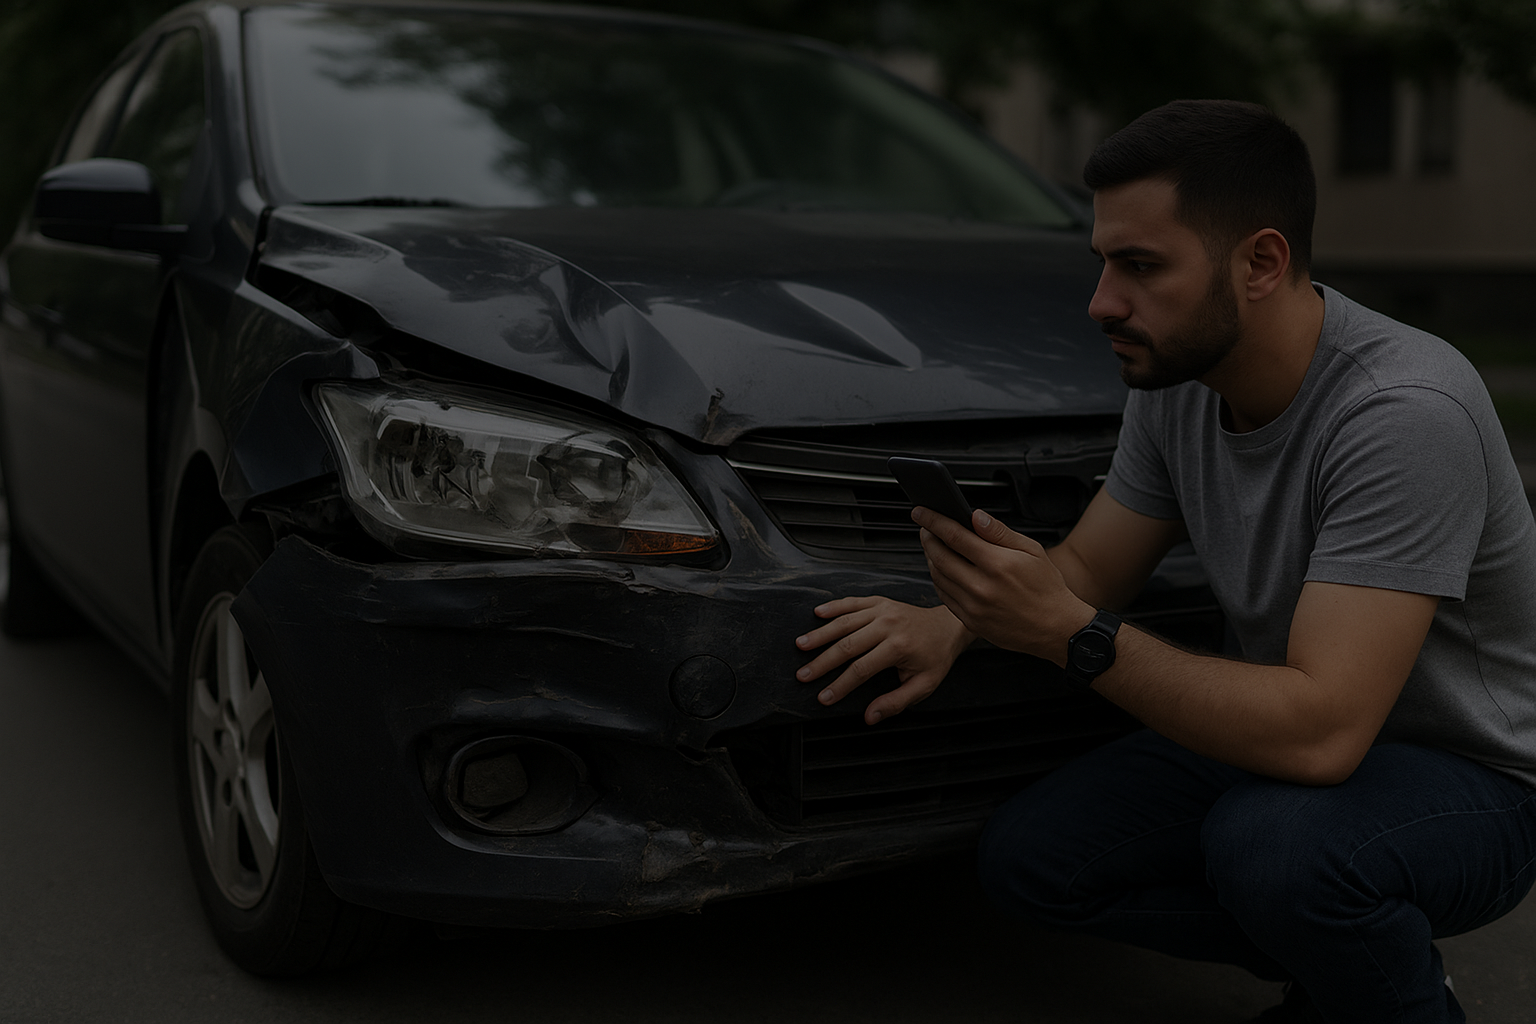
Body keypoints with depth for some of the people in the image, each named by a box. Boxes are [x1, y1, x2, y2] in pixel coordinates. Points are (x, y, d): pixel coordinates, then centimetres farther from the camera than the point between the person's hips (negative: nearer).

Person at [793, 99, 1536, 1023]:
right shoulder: (1176, 379, -7)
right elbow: (1089, 571, 6)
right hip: (1313, 737, 7)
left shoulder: (1404, 413, -31)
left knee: (1274, 842, -38)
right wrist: (952, 623, -15)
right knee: (1029, 859, -6)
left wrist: (1071, 633, -36)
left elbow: (1317, 733, -37)